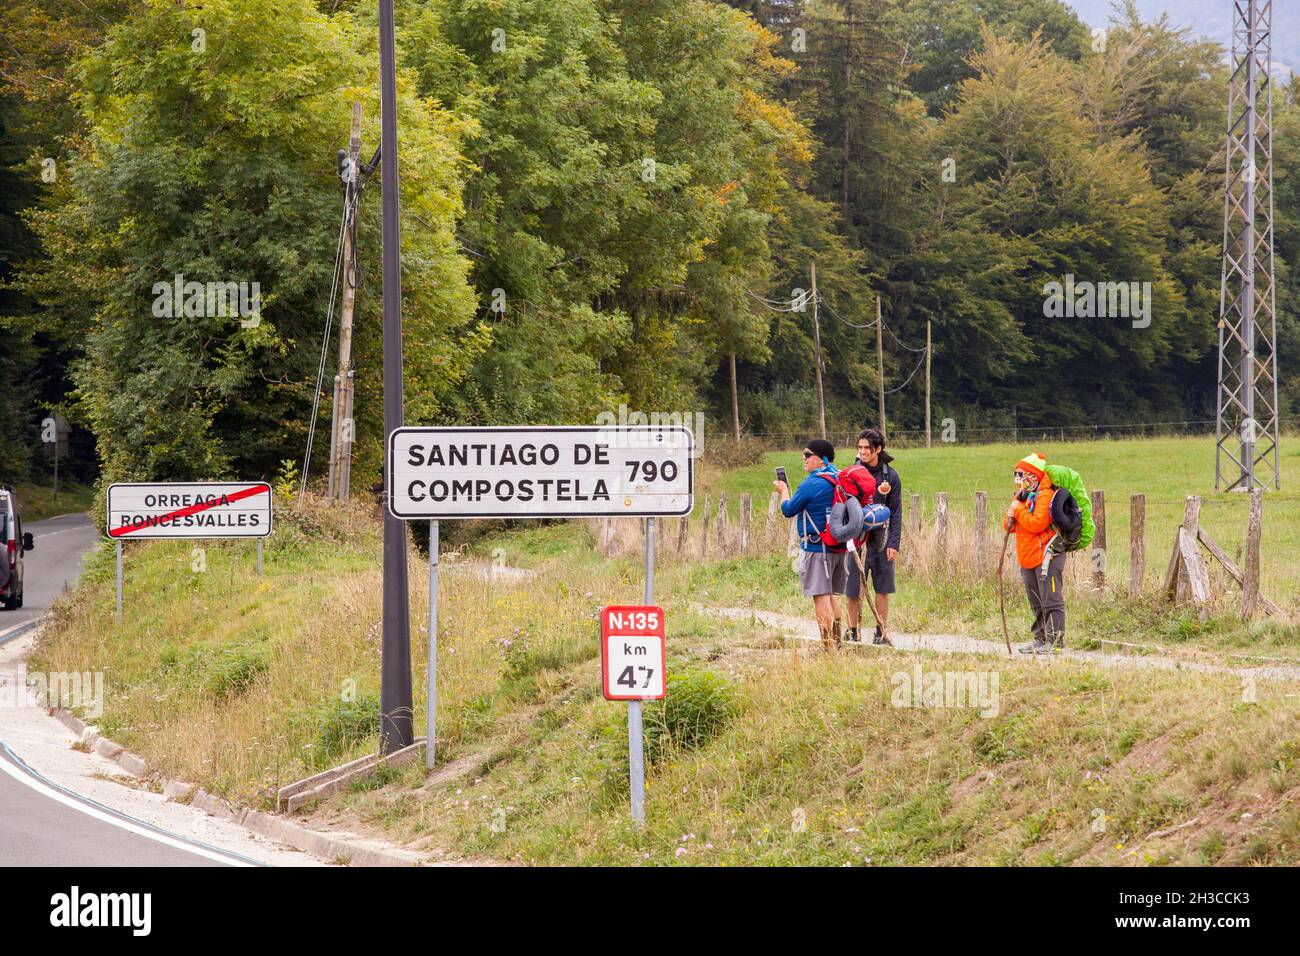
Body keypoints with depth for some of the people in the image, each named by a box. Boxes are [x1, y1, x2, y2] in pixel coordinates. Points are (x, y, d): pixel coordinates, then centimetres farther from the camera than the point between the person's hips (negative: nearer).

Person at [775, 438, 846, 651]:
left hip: (816, 548, -8)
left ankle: (828, 647, -9)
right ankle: (836, 644, 19)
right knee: (830, 596, 17)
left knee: (821, 597, -6)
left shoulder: (811, 484, -16)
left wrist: (783, 491, 14)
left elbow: (789, 510, -5)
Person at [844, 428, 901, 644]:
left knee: (882, 589, 3)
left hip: (881, 541, 0)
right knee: (852, 589, 0)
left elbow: (896, 513, 1)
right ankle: (853, 630, 12)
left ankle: (881, 632, 10)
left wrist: (893, 544, -7)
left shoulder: (890, 476, 2)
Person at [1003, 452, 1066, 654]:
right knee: (1036, 603, 15)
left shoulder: (1045, 496, -13)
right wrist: (1011, 517, -5)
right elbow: (1009, 527, 18)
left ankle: (1055, 640, -9)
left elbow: (1037, 524, -25)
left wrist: (1019, 510, -15)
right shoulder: (1024, 497, 16)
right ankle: (1041, 639, 21)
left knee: (1051, 600, -9)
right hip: (1028, 559, 10)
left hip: (1046, 556, -10)